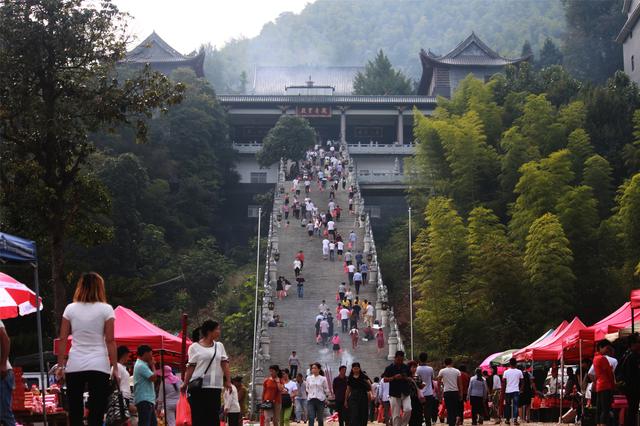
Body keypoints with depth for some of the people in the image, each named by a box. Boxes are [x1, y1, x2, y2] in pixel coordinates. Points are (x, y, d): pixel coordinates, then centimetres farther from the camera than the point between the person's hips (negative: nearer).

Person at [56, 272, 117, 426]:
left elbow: (62, 340, 4)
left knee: (75, 413, 7)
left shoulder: (70, 309, 6)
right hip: (99, 366, -2)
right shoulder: (106, 309, -1)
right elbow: (110, 341, -4)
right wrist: (115, 367, 0)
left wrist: (60, 366, 9)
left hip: (74, 366, 2)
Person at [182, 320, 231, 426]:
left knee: (213, 417, 3)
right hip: (198, 387, -4)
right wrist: (185, 383, -8)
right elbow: (191, 367, -1)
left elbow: (225, 364, 9)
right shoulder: (195, 347, 2)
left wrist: (228, 381, -2)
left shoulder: (219, 346, 15)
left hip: (215, 387, 4)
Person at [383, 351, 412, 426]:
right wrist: (394, 377, -15)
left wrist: (406, 378, -8)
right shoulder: (389, 368, -1)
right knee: (396, 415, -1)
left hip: (405, 393, 2)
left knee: (408, 410, -14)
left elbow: (410, 378, 14)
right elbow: (385, 379, -1)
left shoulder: (406, 367, 8)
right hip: (394, 394, -2)